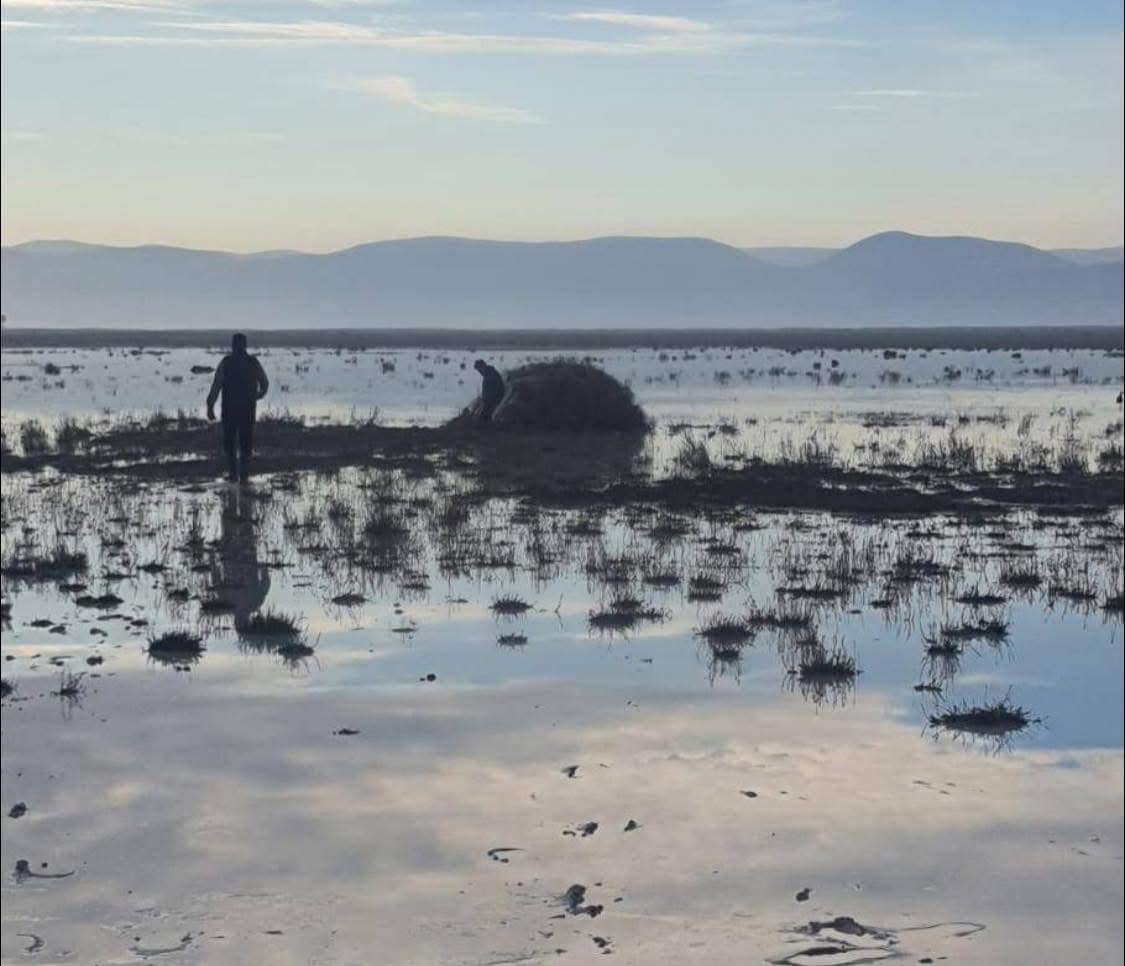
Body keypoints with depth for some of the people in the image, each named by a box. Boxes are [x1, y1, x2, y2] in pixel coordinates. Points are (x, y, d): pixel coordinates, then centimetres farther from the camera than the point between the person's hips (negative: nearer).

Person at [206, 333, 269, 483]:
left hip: (230, 408, -2)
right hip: (249, 408, 2)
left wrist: (210, 406, -9)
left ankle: (233, 472, 3)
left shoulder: (226, 362, -7)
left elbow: (216, 386, -11)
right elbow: (265, 383, 9)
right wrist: (258, 395, 29)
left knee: (229, 442, 11)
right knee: (246, 442, 9)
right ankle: (244, 474, 6)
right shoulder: (253, 362, 1)